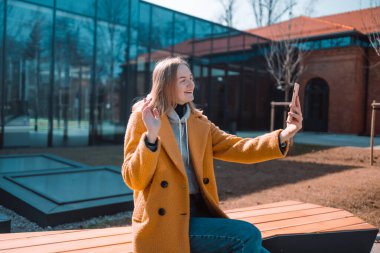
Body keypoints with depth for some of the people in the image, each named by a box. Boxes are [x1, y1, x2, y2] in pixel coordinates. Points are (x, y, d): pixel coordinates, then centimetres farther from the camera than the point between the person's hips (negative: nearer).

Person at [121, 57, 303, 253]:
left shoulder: (200, 123, 10)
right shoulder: (142, 118, -4)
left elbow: (237, 148, -3)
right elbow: (134, 180, -11)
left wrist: (284, 135, -16)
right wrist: (151, 135, -26)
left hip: (199, 212, 5)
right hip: (166, 222, -5)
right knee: (248, 236, -18)